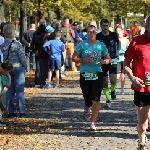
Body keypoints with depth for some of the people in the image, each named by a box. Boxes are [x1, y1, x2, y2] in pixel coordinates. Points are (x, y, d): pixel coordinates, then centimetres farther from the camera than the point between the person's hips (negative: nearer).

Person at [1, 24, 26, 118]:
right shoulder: (17, 44, -15)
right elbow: (22, 57, -15)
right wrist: (24, 66, 0)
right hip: (18, 68, -5)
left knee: (10, 90, 11)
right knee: (20, 90, 1)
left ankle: (10, 111, 12)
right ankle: (22, 112, 1)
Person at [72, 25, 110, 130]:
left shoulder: (101, 45, 4)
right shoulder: (82, 45, -1)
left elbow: (108, 59, 11)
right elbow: (74, 58, 2)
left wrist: (103, 61, -12)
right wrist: (83, 60, -15)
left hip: (97, 74, 1)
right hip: (85, 74, -1)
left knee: (96, 100, -8)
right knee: (88, 100, 5)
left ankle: (93, 122, 2)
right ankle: (86, 111, 42)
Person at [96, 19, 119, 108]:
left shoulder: (114, 35, -5)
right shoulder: (97, 37, -7)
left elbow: (118, 42, 17)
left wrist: (117, 51, 7)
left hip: (112, 60, -1)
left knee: (113, 80, -16)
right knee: (104, 82, 4)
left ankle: (113, 90, 17)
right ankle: (108, 100, 18)